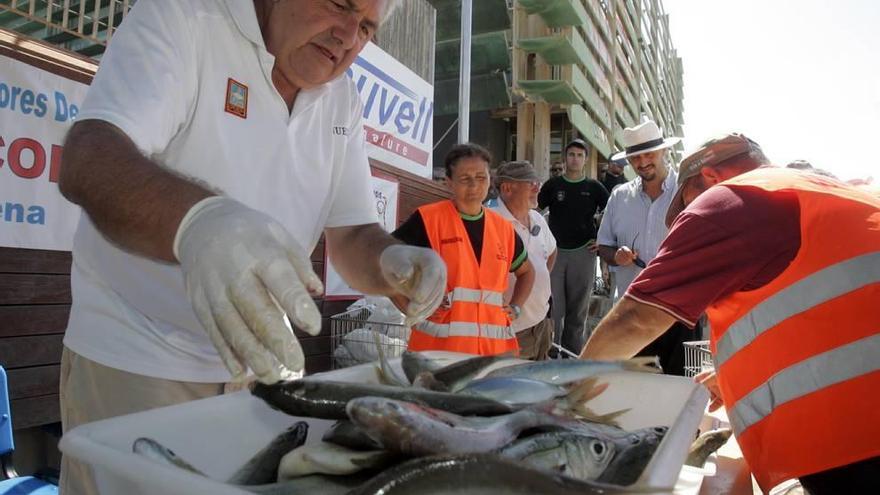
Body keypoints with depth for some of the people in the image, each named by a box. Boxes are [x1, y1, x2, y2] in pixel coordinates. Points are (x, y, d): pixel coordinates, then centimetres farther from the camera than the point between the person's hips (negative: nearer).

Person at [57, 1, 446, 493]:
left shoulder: (343, 99, 4)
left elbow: (352, 235, 2)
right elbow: (87, 161, -27)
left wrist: (393, 261, -21)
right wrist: (196, 221, -48)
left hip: (265, 363, 5)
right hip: (134, 360, -5)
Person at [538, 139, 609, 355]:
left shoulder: (594, 187, 7)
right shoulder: (553, 185, 7)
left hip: (583, 253, 0)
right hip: (554, 252, 0)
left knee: (578, 309, 7)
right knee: (553, 308, -1)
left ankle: (574, 356, 17)